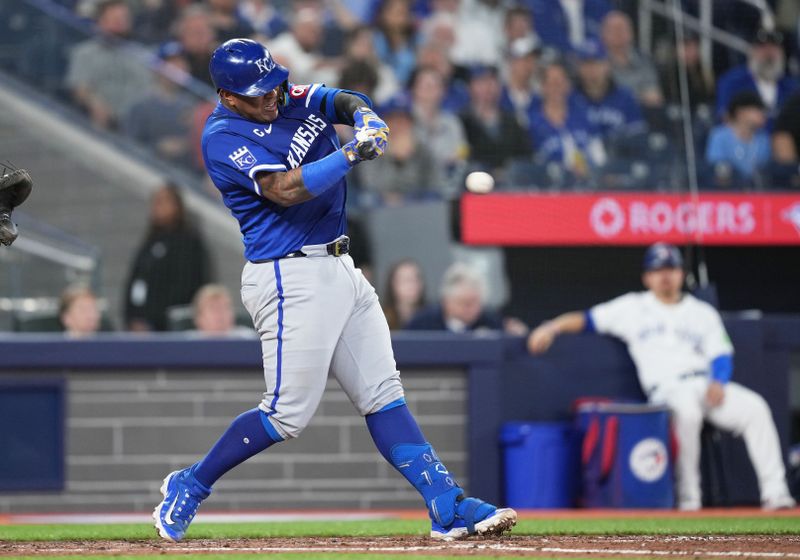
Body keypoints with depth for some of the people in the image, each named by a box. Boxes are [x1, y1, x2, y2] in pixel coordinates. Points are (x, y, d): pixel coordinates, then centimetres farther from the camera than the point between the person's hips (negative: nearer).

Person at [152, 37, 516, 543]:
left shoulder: (286, 98, 10)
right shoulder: (223, 137, -14)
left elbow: (341, 101, 2)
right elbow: (283, 189, -26)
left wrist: (362, 114, -21)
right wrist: (352, 155, -30)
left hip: (340, 268, 8)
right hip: (291, 278, -8)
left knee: (384, 394, 4)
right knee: (289, 413, -7)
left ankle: (447, 506, 1)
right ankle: (189, 487, 9)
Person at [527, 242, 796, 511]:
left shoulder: (703, 312, 20)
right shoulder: (633, 307, 17)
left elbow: (721, 355, 11)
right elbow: (588, 319, 13)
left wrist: (718, 383, -11)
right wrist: (551, 327, -4)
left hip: (709, 385, 3)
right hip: (666, 388, -3)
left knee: (754, 407, -23)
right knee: (687, 409, -38)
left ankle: (774, 492, -25)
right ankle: (688, 497, -33)